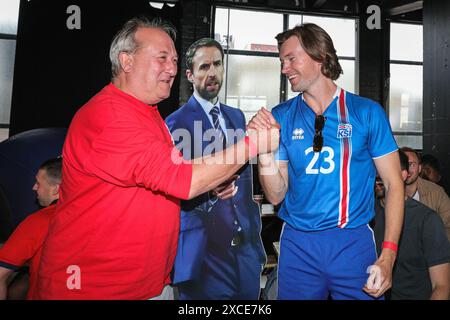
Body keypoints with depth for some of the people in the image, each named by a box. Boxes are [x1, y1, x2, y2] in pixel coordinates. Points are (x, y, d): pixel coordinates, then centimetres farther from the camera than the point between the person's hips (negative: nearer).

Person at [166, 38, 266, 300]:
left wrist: (255, 230, 12)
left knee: (249, 295, 17)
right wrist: (207, 190, -31)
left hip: (246, 243, 6)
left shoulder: (237, 117, 9)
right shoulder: (176, 123, -9)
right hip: (204, 249, -5)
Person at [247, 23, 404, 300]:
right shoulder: (280, 116, -1)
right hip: (297, 243, 2)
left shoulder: (367, 112, -5)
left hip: (354, 242, -1)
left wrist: (387, 257, -10)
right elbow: (276, 196, -1)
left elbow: (394, 183, -2)